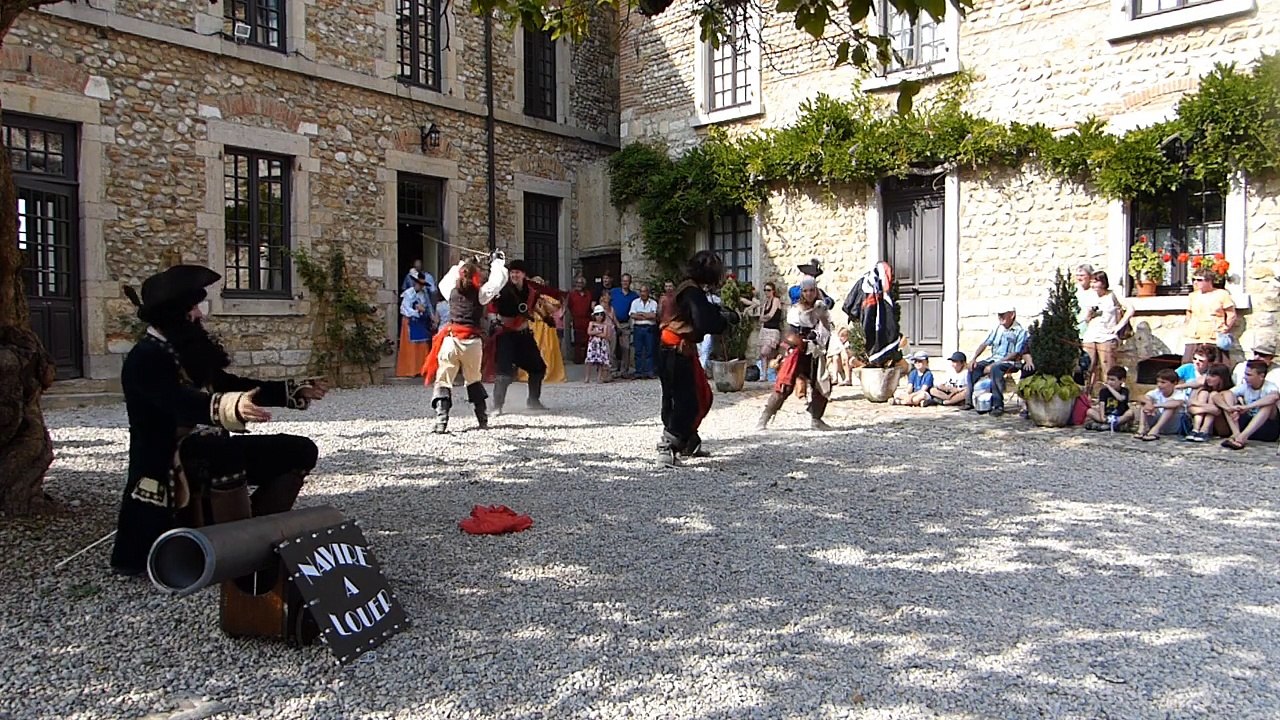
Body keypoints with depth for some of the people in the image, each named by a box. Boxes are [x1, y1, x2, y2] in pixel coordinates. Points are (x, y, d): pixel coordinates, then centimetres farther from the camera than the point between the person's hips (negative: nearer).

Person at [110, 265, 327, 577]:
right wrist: (230, 407, -56)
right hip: (170, 463, -9)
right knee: (227, 452, -40)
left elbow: (234, 386, 18)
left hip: (212, 452, 9)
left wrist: (296, 390, 11)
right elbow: (181, 402, -35)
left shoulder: (191, 350, 10)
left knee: (300, 451, 2)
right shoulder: (145, 358, -16)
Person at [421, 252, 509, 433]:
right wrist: (497, 261, 28)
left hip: (451, 339, 0)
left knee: (443, 380, -1)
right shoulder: (481, 293, -1)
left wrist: (460, 265, 37)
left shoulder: (452, 291, 5)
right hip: (473, 342, 0)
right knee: (474, 380, 20)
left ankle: (441, 421, -15)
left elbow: (444, 281, 29)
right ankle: (483, 419, 24)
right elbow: (499, 279, 12)